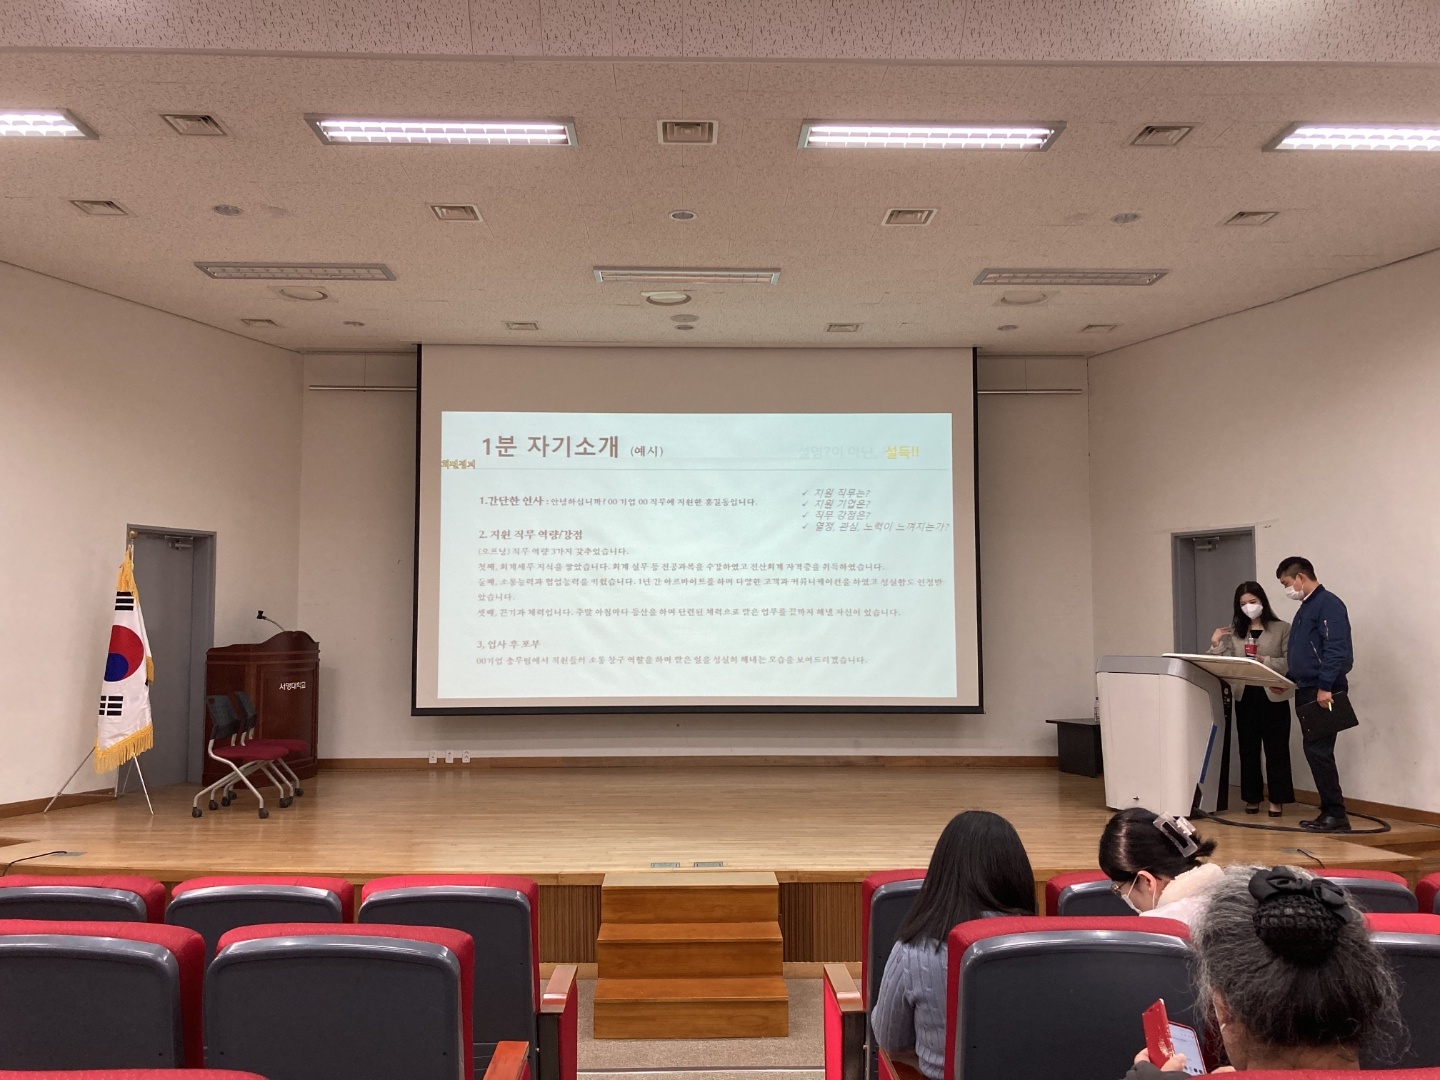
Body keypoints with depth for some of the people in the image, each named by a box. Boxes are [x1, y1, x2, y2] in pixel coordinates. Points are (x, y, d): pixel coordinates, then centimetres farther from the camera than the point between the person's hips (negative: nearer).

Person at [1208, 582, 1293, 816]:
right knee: (1248, 750, 8)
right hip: (1244, 697, 4)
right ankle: (1252, 798, 17)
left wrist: (1264, 661, -19)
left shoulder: (1282, 628, 0)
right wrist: (1215, 644, -9)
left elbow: (1291, 663, -7)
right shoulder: (1234, 631, 11)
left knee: (1276, 750, 2)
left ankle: (1277, 800, 10)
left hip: (1273, 696, -3)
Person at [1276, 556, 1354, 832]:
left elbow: (1336, 649, -20)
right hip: (1307, 690, 9)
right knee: (1314, 750, 10)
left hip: (1324, 692, -9)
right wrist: (1288, 680, 16)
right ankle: (1330, 812, 15)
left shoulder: (1328, 603, -11)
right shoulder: (1305, 608, 19)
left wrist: (1325, 687, -25)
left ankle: (1336, 815, -2)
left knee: (1318, 750, -9)